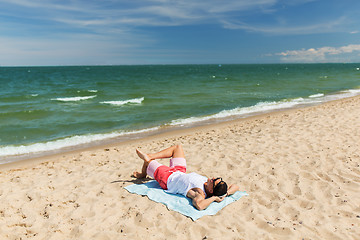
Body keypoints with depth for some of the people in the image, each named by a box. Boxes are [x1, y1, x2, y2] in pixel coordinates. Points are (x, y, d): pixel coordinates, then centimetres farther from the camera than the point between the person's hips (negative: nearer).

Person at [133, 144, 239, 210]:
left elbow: (199, 205, -64)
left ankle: (142, 174, 48)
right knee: (178, 147, 15)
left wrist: (213, 198, -52)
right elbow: (235, 186, -16)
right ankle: (149, 156, 28)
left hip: (167, 179, -6)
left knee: (147, 160, 10)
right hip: (180, 172, 6)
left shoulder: (200, 193, -41)